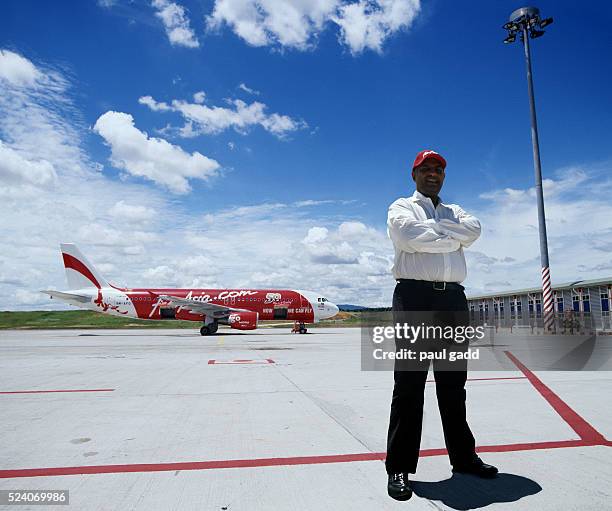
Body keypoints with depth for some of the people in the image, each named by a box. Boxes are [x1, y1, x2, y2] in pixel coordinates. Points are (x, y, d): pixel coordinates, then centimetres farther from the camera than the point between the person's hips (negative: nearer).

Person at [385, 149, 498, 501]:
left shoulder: (455, 211, 24)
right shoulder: (402, 207, 10)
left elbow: (474, 230, 0)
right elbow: (410, 235, -14)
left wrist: (432, 226, -5)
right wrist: (453, 238, -3)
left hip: (453, 299, 5)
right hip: (415, 296, -5)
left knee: (454, 383, 14)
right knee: (409, 384, -4)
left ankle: (463, 456, 27)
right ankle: (400, 467, 3)